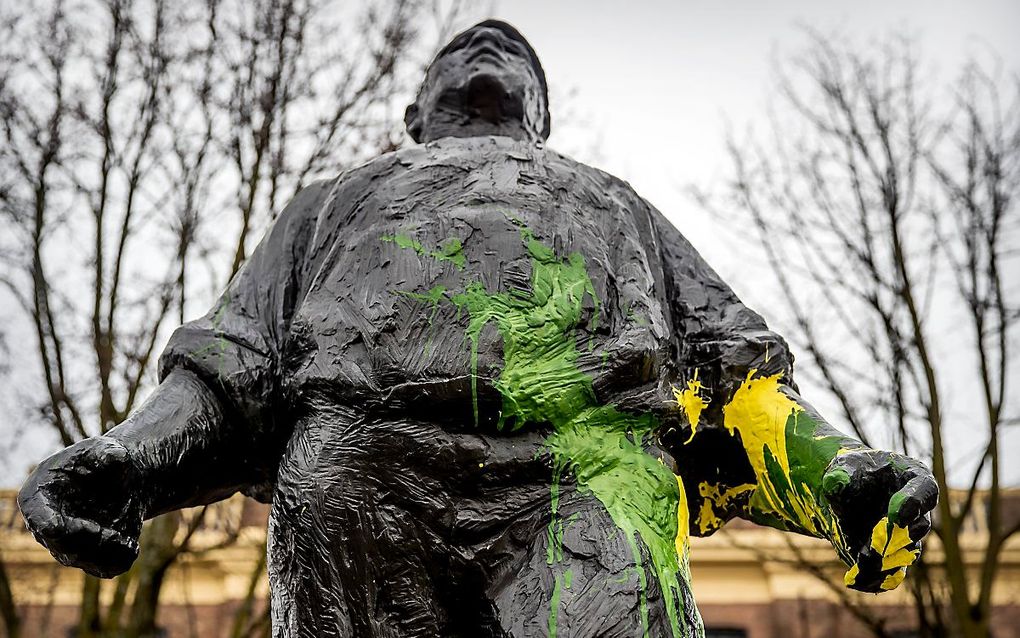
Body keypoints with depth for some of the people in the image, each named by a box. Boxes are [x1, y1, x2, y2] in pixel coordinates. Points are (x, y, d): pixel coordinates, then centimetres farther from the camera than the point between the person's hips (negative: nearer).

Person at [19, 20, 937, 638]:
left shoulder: (618, 209, 40)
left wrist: (844, 475, 2)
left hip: (583, 470, 0)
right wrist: (127, 457, 1)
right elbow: (234, 366, 24)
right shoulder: (339, 204, 39)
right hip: (357, 464, 1)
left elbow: (733, 369, 24)